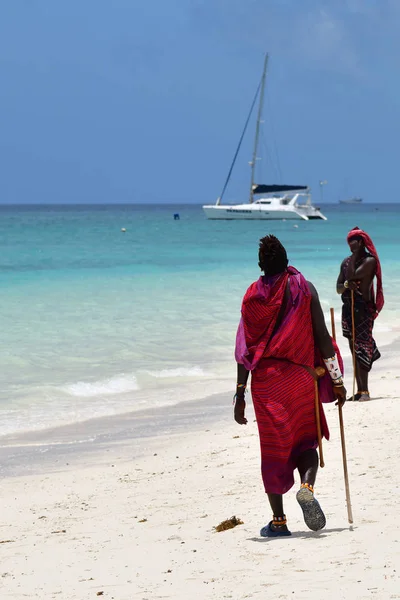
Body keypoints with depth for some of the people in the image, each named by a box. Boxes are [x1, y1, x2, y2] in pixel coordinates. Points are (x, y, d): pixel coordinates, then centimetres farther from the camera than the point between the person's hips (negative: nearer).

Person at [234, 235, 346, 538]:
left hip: (265, 379, 1)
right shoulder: (304, 288, 0)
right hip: (300, 376, 0)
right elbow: (322, 336, -4)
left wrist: (240, 394, 3)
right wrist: (336, 379, 2)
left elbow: (245, 348, 0)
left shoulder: (253, 295, 2)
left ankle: (278, 520, 7)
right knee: (306, 441, 11)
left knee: (274, 447, 7)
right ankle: (307, 486, -20)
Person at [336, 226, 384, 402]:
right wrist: (346, 285, -11)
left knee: (361, 350, -13)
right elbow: (338, 288, 11)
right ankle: (360, 390, 11)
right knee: (355, 351, 8)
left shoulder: (369, 260, -8)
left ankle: (364, 391, -14)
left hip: (364, 309, -7)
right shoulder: (347, 262, 14)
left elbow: (352, 275, -20)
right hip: (348, 309, 7)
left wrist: (354, 256, -10)